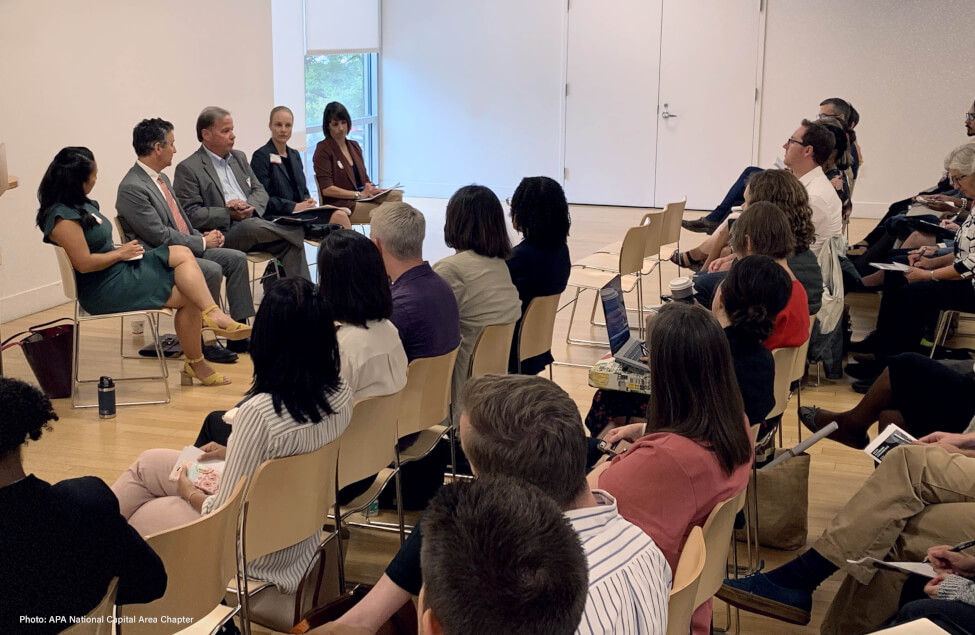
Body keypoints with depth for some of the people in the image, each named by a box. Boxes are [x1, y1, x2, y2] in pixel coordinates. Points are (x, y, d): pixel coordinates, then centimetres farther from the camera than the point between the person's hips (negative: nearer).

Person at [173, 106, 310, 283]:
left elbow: (260, 191, 20)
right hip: (222, 234, -6)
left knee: (291, 243, -22)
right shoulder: (188, 169, -2)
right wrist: (229, 214, -17)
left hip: (253, 224, 6)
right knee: (251, 226, -38)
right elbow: (191, 214, -9)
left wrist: (248, 207, -4)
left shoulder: (239, 157, 20)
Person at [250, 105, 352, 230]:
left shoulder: (295, 155, 21)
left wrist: (308, 201, 0)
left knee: (340, 215, -22)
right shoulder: (261, 156, -3)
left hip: (300, 212, 7)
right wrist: (293, 206, -18)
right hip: (278, 216, -7)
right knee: (338, 217, -27)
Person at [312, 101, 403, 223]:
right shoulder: (323, 150, -3)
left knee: (396, 195, -20)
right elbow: (326, 189, -12)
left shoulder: (354, 146, 20)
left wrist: (370, 189, -2)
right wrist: (359, 194, -14)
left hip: (362, 198, 7)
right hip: (339, 204, -7)